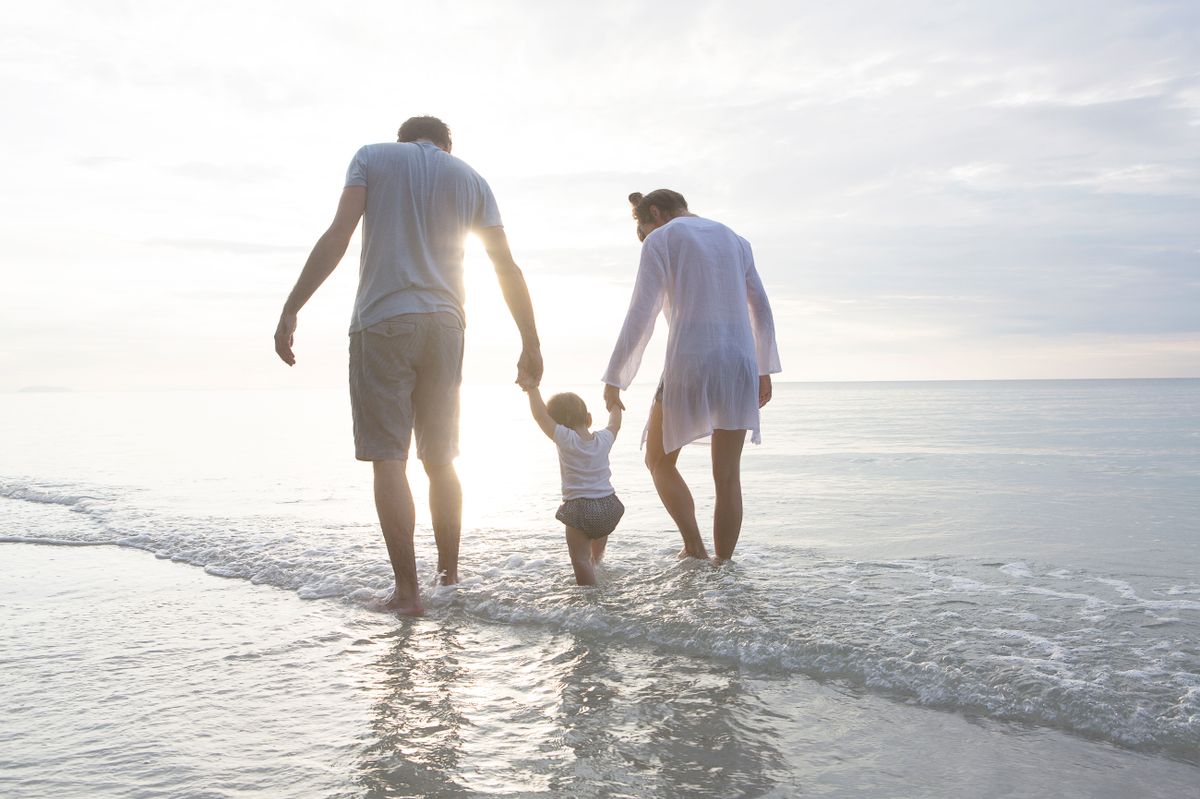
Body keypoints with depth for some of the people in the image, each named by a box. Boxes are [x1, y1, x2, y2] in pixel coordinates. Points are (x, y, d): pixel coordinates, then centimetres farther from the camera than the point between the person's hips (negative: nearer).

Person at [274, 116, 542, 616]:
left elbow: (337, 236, -7)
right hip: (444, 325, 3)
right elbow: (507, 268, 9)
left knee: (388, 459, -2)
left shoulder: (373, 157, 8)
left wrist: (291, 310, -8)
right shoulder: (468, 178, 14)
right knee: (440, 459, 13)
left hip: (382, 322, -3)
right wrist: (531, 345, 13)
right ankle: (449, 576, 19)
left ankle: (407, 590, -3)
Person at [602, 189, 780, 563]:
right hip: (739, 364, 5)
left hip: (689, 364, -5)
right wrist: (764, 370, 25)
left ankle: (695, 548, 4)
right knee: (727, 478, 10)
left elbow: (640, 317, -7)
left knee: (659, 461, 16)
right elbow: (761, 310, 18)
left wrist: (614, 380, -3)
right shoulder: (734, 239, 18)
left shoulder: (660, 241, 1)